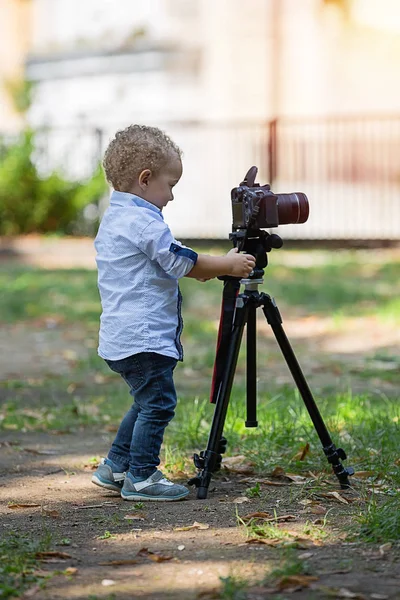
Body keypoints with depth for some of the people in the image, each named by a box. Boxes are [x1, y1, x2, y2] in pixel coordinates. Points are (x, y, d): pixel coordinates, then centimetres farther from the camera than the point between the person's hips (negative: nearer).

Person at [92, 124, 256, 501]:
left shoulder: (113, 219, 17)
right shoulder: (145, 222, -16)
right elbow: (184, 263, -12)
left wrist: (200, 269, 23)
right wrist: (227, 265, -1)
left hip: (121, 338, 11)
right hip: (145, 337, -11)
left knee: (147, 403, 20)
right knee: (157, 403, -4)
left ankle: (115, 467, 24)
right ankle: (141, 478, -1)